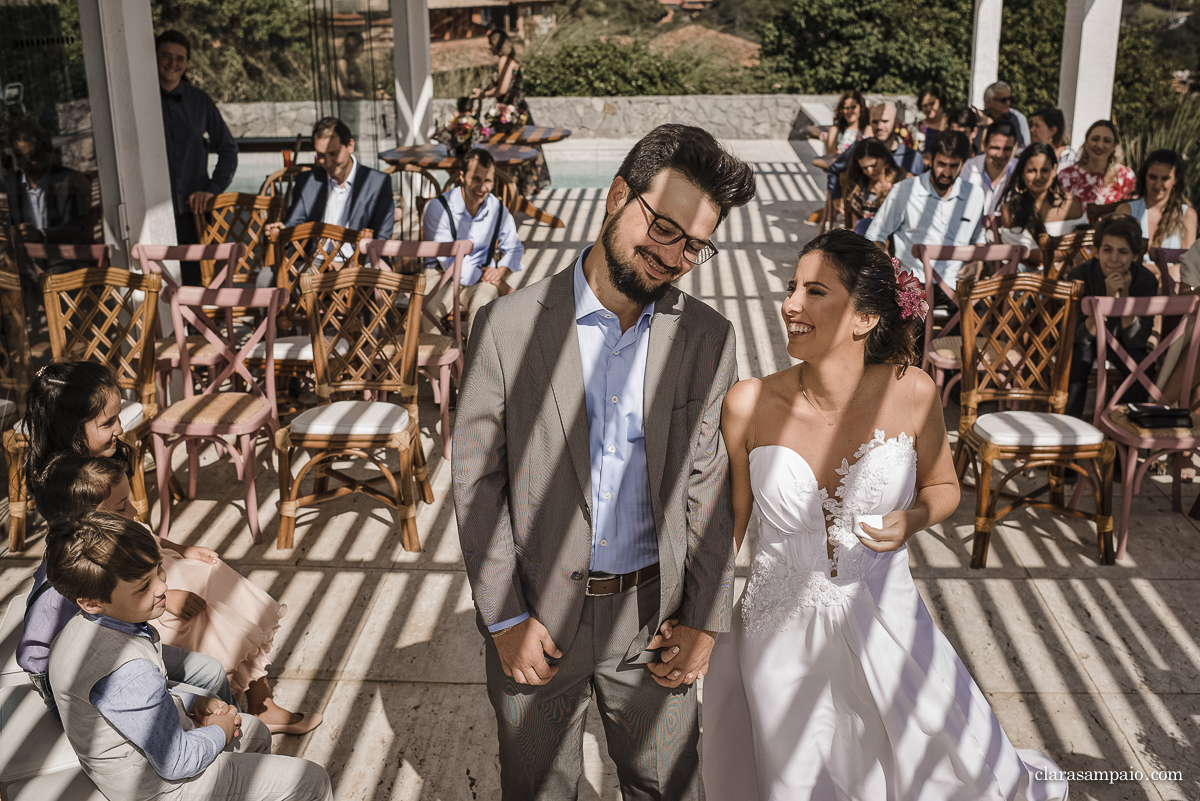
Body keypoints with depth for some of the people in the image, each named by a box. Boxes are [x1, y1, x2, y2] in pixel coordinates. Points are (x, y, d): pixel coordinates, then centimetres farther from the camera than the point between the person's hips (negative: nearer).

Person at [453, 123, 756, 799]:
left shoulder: (708, 339, -5)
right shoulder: (509, 327, -12)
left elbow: (707, 485, 0)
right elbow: (476, 478, -7)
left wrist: (704, 619, 0)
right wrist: (505, 618, -7)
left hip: (654, 617, 2)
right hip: (537, 617, -1)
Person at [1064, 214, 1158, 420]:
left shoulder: (1146, 281, -20)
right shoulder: (1079, 277, -24)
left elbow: (1136, 341, -22)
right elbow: (1080, 337, -28)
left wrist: (1125, 295, -33)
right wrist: (1108, 298, -41)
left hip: (1122, 344, 1)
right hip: (1086, 344, -1)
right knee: (1076, 357, -32)